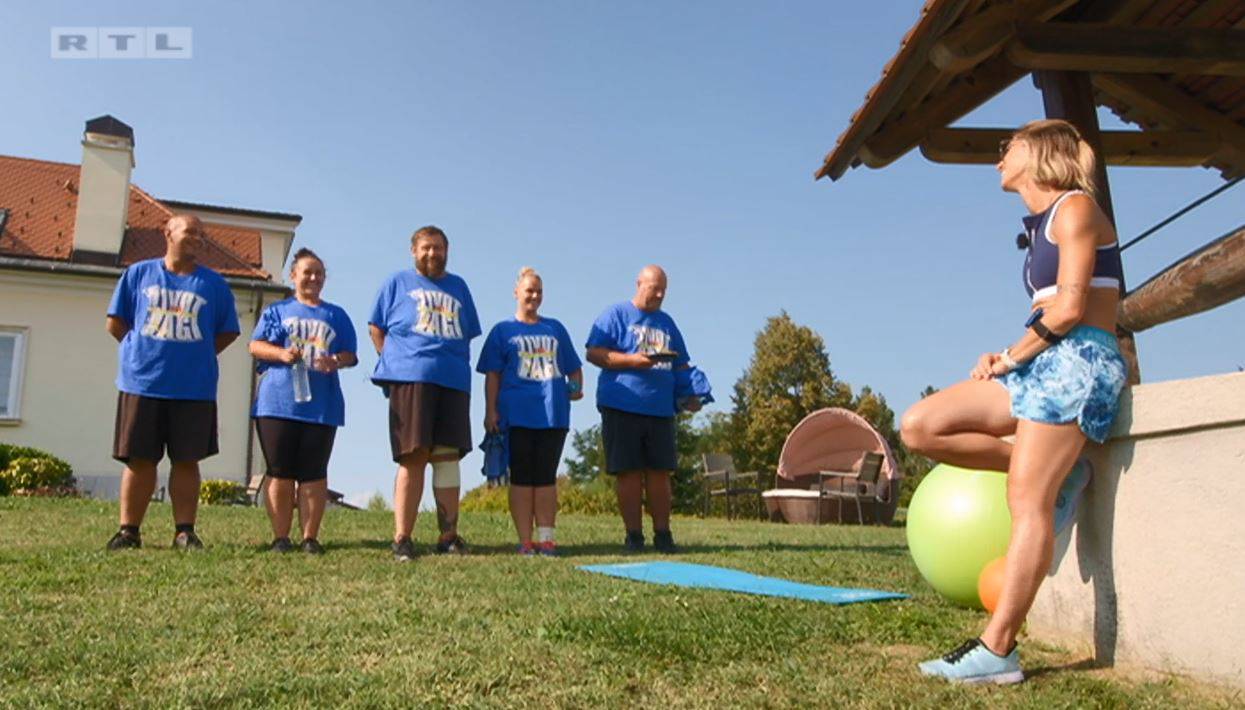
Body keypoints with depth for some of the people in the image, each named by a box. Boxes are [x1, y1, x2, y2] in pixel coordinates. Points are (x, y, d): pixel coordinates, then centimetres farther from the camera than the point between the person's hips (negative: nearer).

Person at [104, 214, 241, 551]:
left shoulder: (214, 283, 7)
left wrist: (196, 356, 5)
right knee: (140, 460, 4)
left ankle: (184, 531, 9)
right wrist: (143, 349, 8)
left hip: (194, 388, 0)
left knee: (186, 460, 3)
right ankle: (129, 530, 13)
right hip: (142, 383, 0)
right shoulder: (138, 273, 7)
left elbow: (227, 333, 10)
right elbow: (116, 324, 12)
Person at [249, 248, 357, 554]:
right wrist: (281, 354, -15)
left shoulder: (336, 315, 17)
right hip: (278, 401, -1)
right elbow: (256, 345, 6)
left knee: (314, 474, 1)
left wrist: (335, 362, -13)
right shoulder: (276, 311, 14)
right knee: (280, 473, 1)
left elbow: (350, 354, 10)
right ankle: (280, 537, 8)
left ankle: (310, 537, 6)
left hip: (322, 405, 1)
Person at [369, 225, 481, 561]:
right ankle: (401, 538, -4)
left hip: (454, 380, 3)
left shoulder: (458, 287, 21)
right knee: (413, 457, -8)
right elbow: (376, 328, 11)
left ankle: (448, 536, 6)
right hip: (410, 378, -3)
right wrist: (395, 362, 2)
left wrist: (455, 364, 9)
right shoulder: (398, 282, 13)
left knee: (448, 456, 2)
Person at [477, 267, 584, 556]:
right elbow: (492, 374, 4)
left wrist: (577, 387, -1)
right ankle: (525, 541, 5)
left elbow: (573, 367, 20)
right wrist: (490, 411, -4)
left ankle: (545, 538, 9)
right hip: (518, 414, -2)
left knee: (546, 477, 5)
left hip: (554, 414, 3)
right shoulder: (503, 330, 9)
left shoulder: (555, 328, 17)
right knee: (522, 477, 1)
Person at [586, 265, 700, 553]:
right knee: (629, 473, -1)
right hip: (622, 408, -5)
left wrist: (690, 395, 6)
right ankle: (634, 536, 7)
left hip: (660, 410, 5)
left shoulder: (666, 322, 20)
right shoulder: (615, 315, 3)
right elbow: (593, 354, -6)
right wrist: (632, 360, -18)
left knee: (660, 473, 5)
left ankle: (662, 534, 13)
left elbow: (681, 365, 22)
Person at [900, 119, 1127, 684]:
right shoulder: (1045, 224, 23)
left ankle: (997, 651, -13)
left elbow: (1070, 309, -14)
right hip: (1046, 363, 9)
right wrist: (1011, 357, 3)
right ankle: (1056, 471, 3)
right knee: (919, 426, -2)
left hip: (1077, 362, -9)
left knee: (1027, 502, -14)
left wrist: (1010, 356, -5)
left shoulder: (1075, 208, -3)